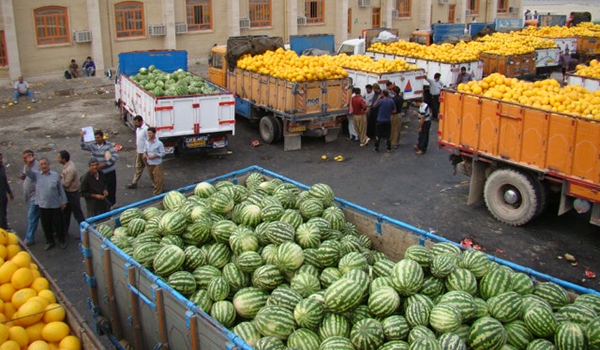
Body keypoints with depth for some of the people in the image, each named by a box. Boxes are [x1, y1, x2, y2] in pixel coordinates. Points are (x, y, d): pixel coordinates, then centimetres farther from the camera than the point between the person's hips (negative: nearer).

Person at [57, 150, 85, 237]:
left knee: (77, 213, 2)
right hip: (68, 192, 10)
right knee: (66, 212, 21)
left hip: (72, 193, -10)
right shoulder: (67, 165, 1)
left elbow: (66, 184, -24)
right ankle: (64, 230, 35)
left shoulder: (70, 169, -29)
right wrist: (61, 176, -4)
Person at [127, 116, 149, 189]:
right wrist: (136, 149, 20)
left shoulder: (146, 129, -21)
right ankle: (134, 183, 18)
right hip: (139, 152, 9)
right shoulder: (138, 129, 8)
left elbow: (148, 142, -21)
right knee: (137, 167, 12)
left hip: (144, 152, -9)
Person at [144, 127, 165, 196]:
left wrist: (154, 156, -20)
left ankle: (157, 194, 4)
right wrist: (145, 153, -2)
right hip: (149, 163, 7)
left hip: (157, 164, -7)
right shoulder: (147, 142, 4)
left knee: (158, 179, -2)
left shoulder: (159, 143, -15)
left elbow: (162, 153, -12)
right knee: (152, 177, 19)